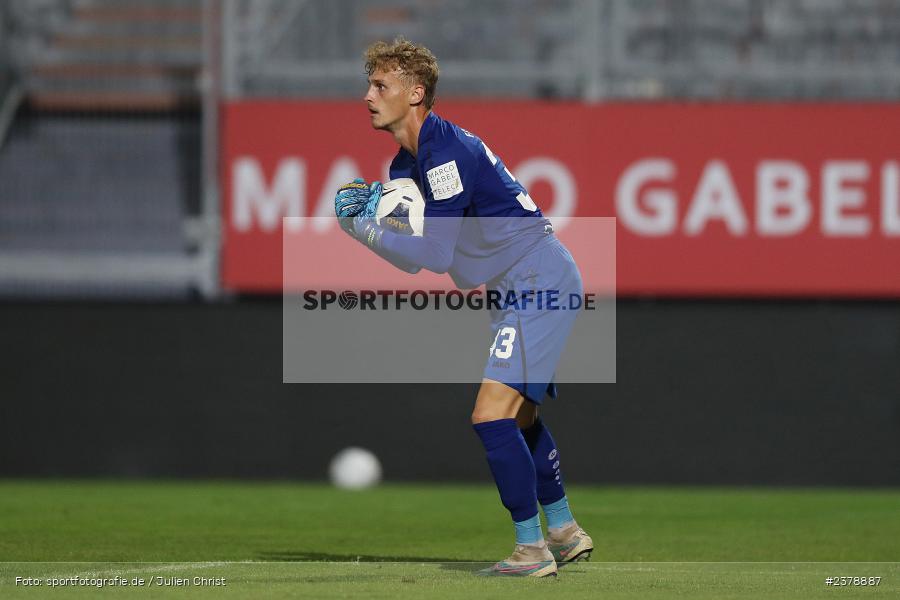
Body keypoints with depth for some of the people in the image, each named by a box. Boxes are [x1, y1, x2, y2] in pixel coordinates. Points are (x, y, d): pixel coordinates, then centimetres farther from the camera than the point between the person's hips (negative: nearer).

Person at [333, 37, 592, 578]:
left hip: (541, 284, -11)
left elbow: (435, 255, -22)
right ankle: (565, 533, 36)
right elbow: (414, 256, 11)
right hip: (525, 290, 11)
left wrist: (363, 228, -15)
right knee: (519, 418, 23)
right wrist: (371, 211, -5)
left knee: (492, 415, -18)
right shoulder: (406, 163, 10)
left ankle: (532, 549, -12)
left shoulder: (447, 152, -21)